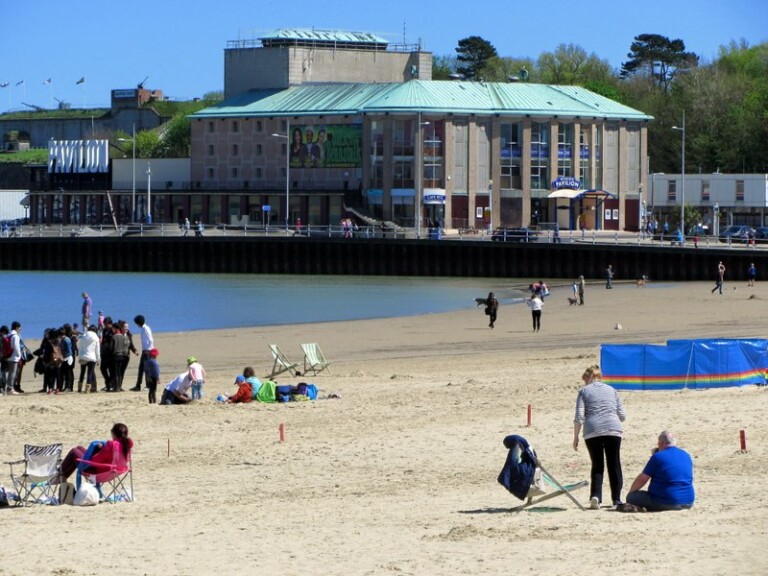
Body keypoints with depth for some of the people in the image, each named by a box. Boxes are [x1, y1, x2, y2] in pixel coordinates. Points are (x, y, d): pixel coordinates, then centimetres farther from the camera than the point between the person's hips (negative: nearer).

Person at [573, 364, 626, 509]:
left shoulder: (584, 391, 10)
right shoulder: (611, 390, 18)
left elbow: (579, 417, -1)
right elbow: (622, 415, 17)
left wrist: (575, 437, 4)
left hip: (592, 432, -1)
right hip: (613, 430, 1)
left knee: (597, 465, 7)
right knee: (614, 465, 10)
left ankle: (595, 496, -12)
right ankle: (616, 499, 10)